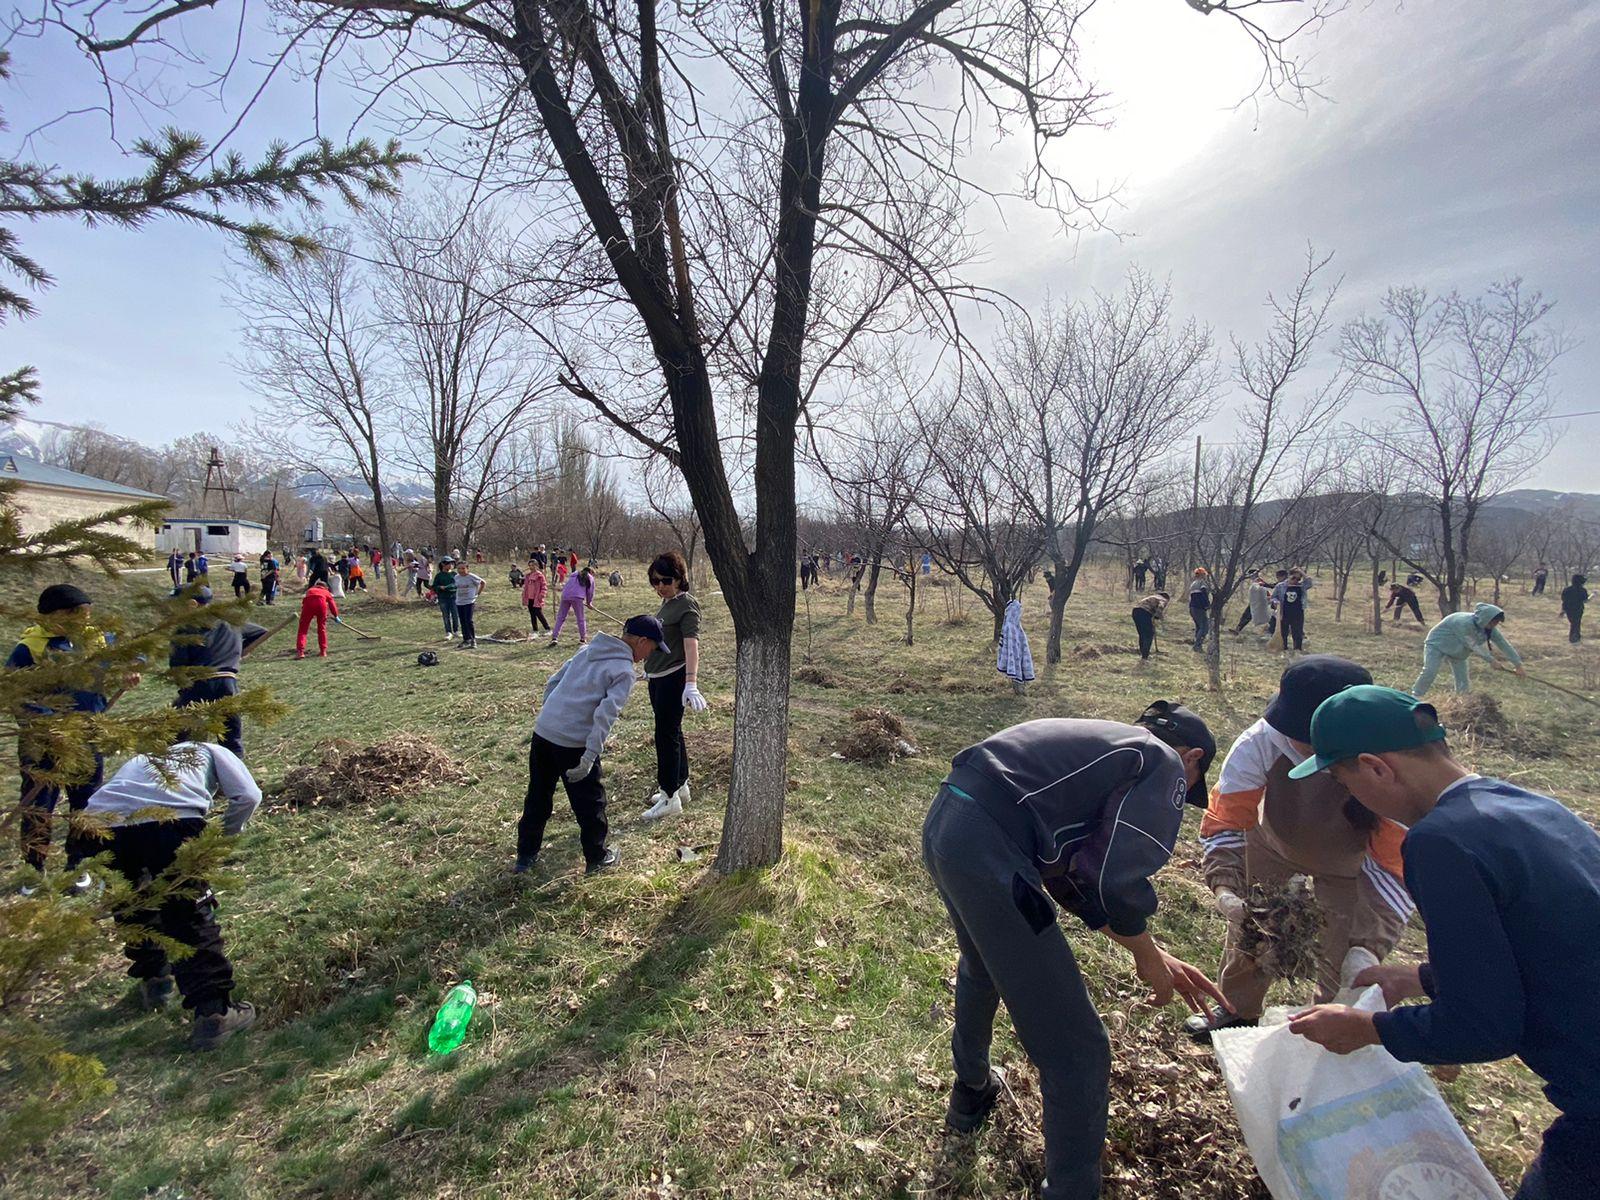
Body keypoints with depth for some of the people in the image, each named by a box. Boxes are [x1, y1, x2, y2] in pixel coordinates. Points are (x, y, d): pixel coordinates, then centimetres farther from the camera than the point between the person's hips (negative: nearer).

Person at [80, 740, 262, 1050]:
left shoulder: (138, 759, 43)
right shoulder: (209, 751, 29)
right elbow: (248, 796, 10)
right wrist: (225, 834, 26)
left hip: (105, 823, 4)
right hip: (173, 819, -4)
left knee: (131, 908, 31)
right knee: (191, 919, 6)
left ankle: (153, 982, 44)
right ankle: (213, 1013, 6)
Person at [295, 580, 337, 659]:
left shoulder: (310, 590, 40)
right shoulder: (326, 592, 33)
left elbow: (303, 601, 32)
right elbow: (332, 603, 21)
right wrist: (336, 615, 22)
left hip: (308, 602, 0)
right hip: (321, 602, 0)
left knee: (303, 628, 5)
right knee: (322, 628, 14)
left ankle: (300, 651, -7)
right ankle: (323, 651, 15)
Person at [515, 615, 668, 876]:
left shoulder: (587, 650, 13)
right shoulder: (624, 671, -10)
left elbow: (552, 682, 17)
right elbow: (605, 715, -21)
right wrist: (590, 756, -23)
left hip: (542, 731, 7)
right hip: (573, 743, -7)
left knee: (538, 796, 21)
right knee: (590, 802, 12)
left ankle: (525, 857, 34)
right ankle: (597, 858, 26)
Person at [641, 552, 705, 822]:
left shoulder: (686, 605, -16)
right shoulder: (667, 603, 11)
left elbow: (691, 644, -28)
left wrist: (691, 683, -39)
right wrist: (650, 670, 32)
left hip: (674, 678, -9)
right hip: (657, 678, 9)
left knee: (666, 735, -3)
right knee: (672, 733, 17)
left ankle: (670, 797, 8)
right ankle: (680, 786, 30)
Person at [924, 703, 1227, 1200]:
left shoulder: (1105, 744, 27)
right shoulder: (1165, 764, 4)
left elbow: (1070, 873, 28)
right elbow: (1116, 881, -8)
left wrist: (1153, 954, 31)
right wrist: (1149, 956, 12)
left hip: (941, 822, 10)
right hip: (988, 851, -10)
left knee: (981, 964, 39)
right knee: (1077, 1054, 6)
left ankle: (971, 1092, 61)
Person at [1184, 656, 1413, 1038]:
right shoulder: (1261, 741, -38)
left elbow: (1394, 864, -32)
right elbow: (1225, 820, -32)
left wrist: (1368, 947, -40)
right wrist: (1225, 889, -46)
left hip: (1347, 864, -1)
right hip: (1274, 844, 1)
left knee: (1341, 959, 3)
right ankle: (1238, 1010, 41)